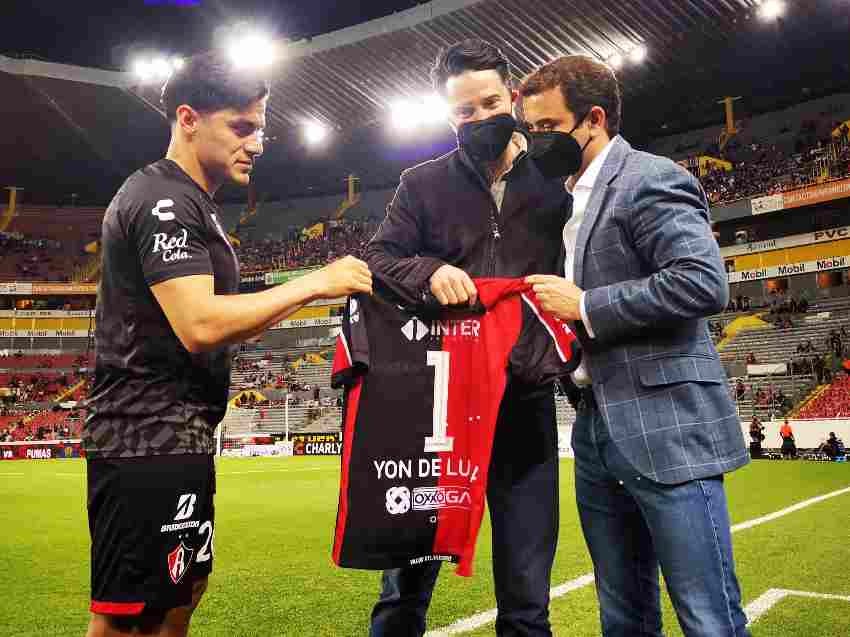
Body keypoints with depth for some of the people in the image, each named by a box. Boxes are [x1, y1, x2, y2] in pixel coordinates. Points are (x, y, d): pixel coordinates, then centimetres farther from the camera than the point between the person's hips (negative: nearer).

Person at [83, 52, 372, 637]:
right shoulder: (164, 199, -14)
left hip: (176, 438, 10)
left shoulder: (186, 203, 18)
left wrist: (308, 293, 10)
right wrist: (314, 282, -18)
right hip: (149, 441, -10)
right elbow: (200, 325, -26)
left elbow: (215, 324, 19)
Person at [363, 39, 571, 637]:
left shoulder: (555, 181, 8)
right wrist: (428, 270, -18)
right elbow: (377, 260, 3)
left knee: (527, 589, 10)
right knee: (409, 570, 10)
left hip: (526, 399, 1)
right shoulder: (424, 183, 7)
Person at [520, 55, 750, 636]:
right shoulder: (571, 197, 19)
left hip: (666, 430, -8)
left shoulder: (650, 178, -8)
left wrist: (584, 306, -15)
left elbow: (704, 284, -21)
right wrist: (551, 305, 6)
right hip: (598, 430, 9)